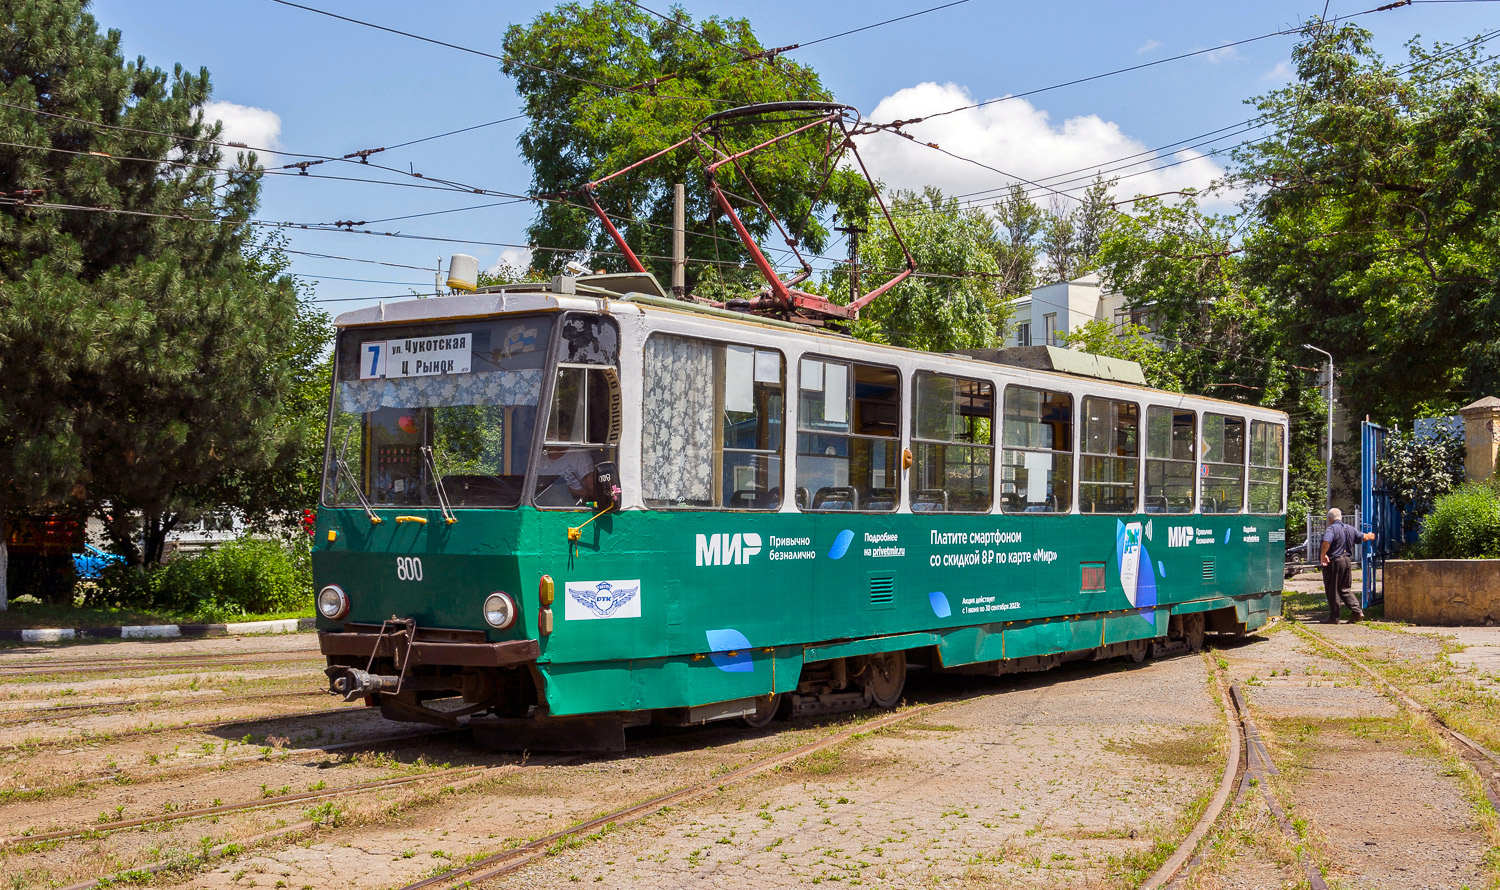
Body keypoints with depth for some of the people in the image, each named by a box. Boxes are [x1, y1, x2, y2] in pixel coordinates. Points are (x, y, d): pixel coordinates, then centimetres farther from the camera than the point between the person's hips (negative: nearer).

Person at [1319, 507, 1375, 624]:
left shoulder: (1331, 529, -13)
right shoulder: (1350, 529, 11)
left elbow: (1326, 542, -32)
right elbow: (1363, 537, 26)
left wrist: (1323, 555, -22)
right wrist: (1369, 536, 47)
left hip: (1333, 562, -7)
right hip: (1346, 561, 7)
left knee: (1332, 590, 1)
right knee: (1344, 589, 18)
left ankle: (1334, 617, 5)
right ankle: (1358, 611, 10)